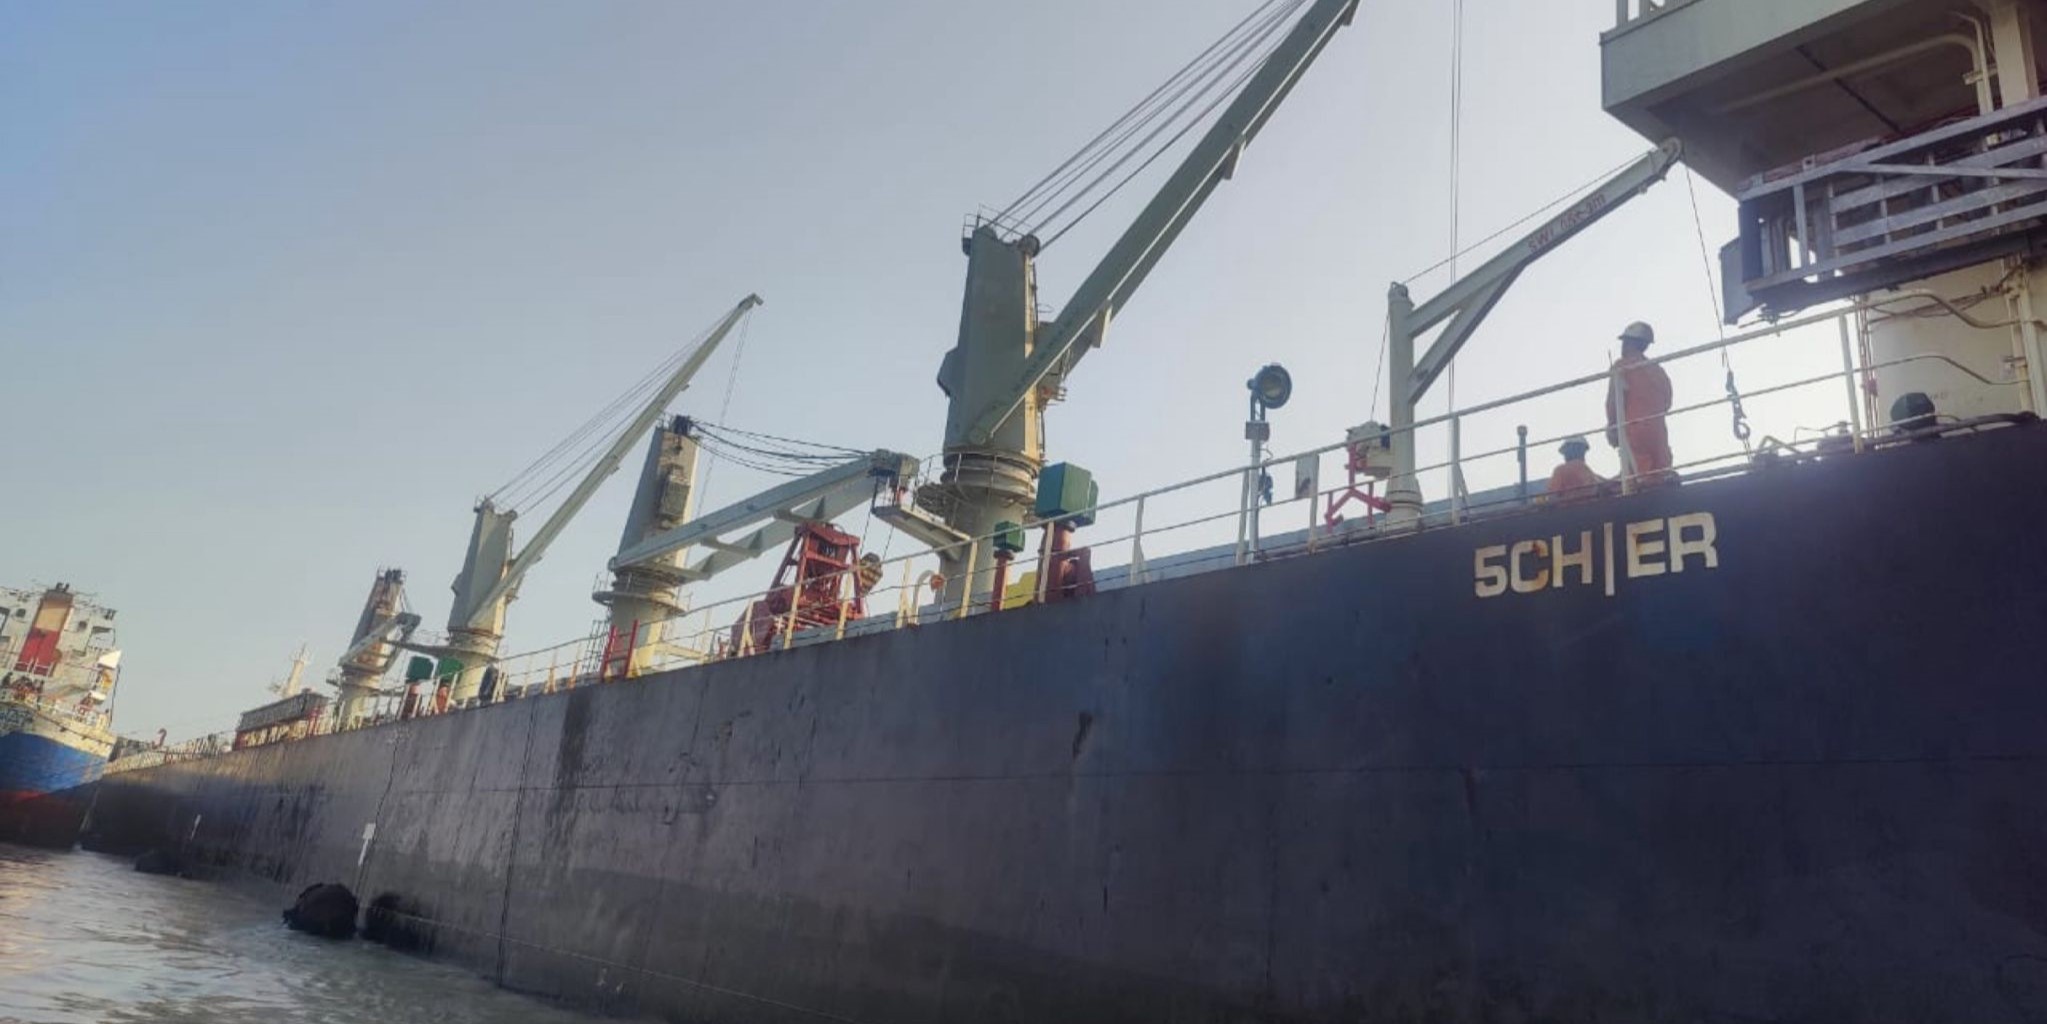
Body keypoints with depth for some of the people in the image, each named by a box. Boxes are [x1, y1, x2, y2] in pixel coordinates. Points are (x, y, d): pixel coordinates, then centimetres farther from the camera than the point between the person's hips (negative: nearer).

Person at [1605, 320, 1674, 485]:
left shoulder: (1622, 367, -1)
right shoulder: (1658, 370, 17)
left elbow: (1613, 402, -8)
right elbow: (1666, 404, 17)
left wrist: (1612, 429, -2)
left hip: (1633, 430, -6)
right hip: (1658, 430, 6)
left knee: (1642, 481, -11)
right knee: (1662, 480, 5)